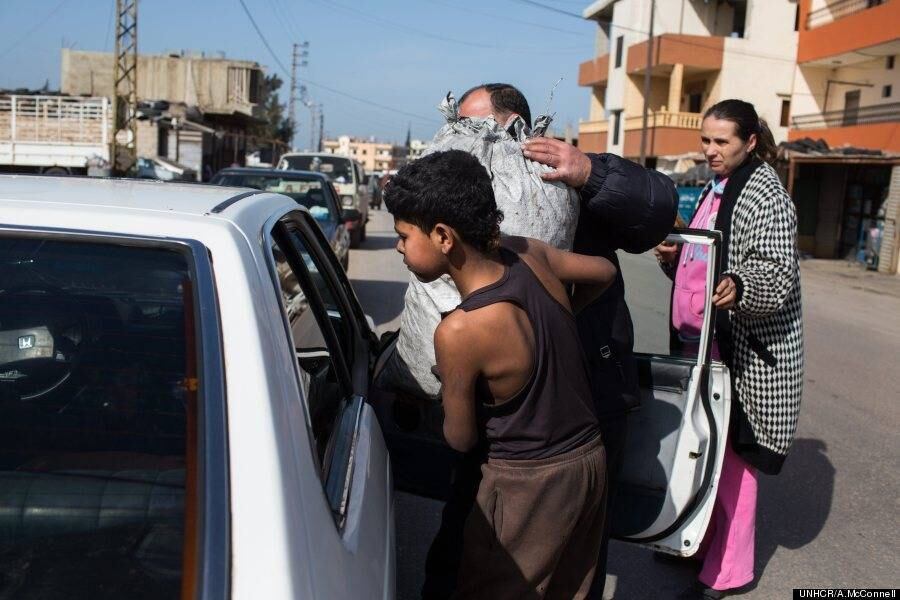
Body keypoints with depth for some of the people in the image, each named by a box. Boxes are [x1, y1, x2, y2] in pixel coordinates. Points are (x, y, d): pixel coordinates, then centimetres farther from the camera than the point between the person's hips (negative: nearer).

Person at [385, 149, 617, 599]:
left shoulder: (458, 332, -28)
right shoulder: (527, 253, -10)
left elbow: (461, 439, -12)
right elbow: (605, 272, 11)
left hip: (530, 482, -7)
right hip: (591, 459, 7)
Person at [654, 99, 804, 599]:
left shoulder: (765, 193, -12)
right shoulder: (717, 188, 15)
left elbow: (778, 273, -21)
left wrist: (737, 287, -41)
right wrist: (674, 257, 4)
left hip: (744, 347, -8)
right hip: (703, 338, 8)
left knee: (731, 452, -2)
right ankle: (703, 540, 31)